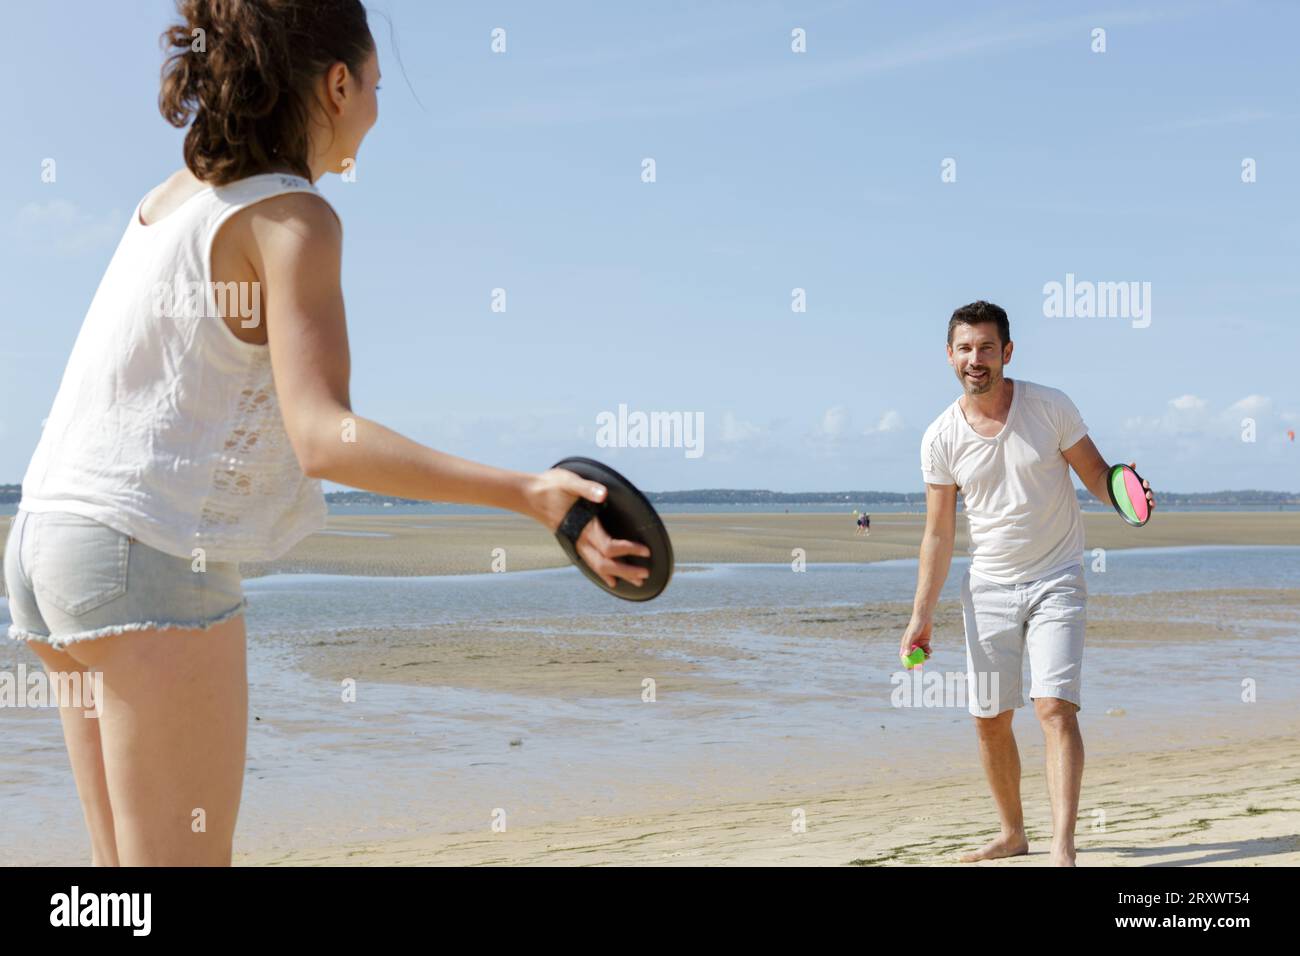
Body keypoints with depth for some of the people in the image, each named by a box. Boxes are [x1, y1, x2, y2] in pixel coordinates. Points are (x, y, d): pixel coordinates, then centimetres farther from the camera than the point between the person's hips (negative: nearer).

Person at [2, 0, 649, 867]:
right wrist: (526, 493, -34)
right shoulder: (293, 219, -12)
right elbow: (323, 437, -25)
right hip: (151, 552, -9)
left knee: (129, 864, 16)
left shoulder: (173, 197, 14)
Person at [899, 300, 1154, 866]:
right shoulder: (941, 439, -3)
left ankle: (1063, 848, -16)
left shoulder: (1051, 407, -8)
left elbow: (1097, 475, 1)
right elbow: (939, 534, 2)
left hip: (1056, 582, -2)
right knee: (989, 720, 6)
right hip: (988, 589, 3)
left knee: (1055, 709, -16)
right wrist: (921, 615, -2)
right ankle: (1013, 833, 26)